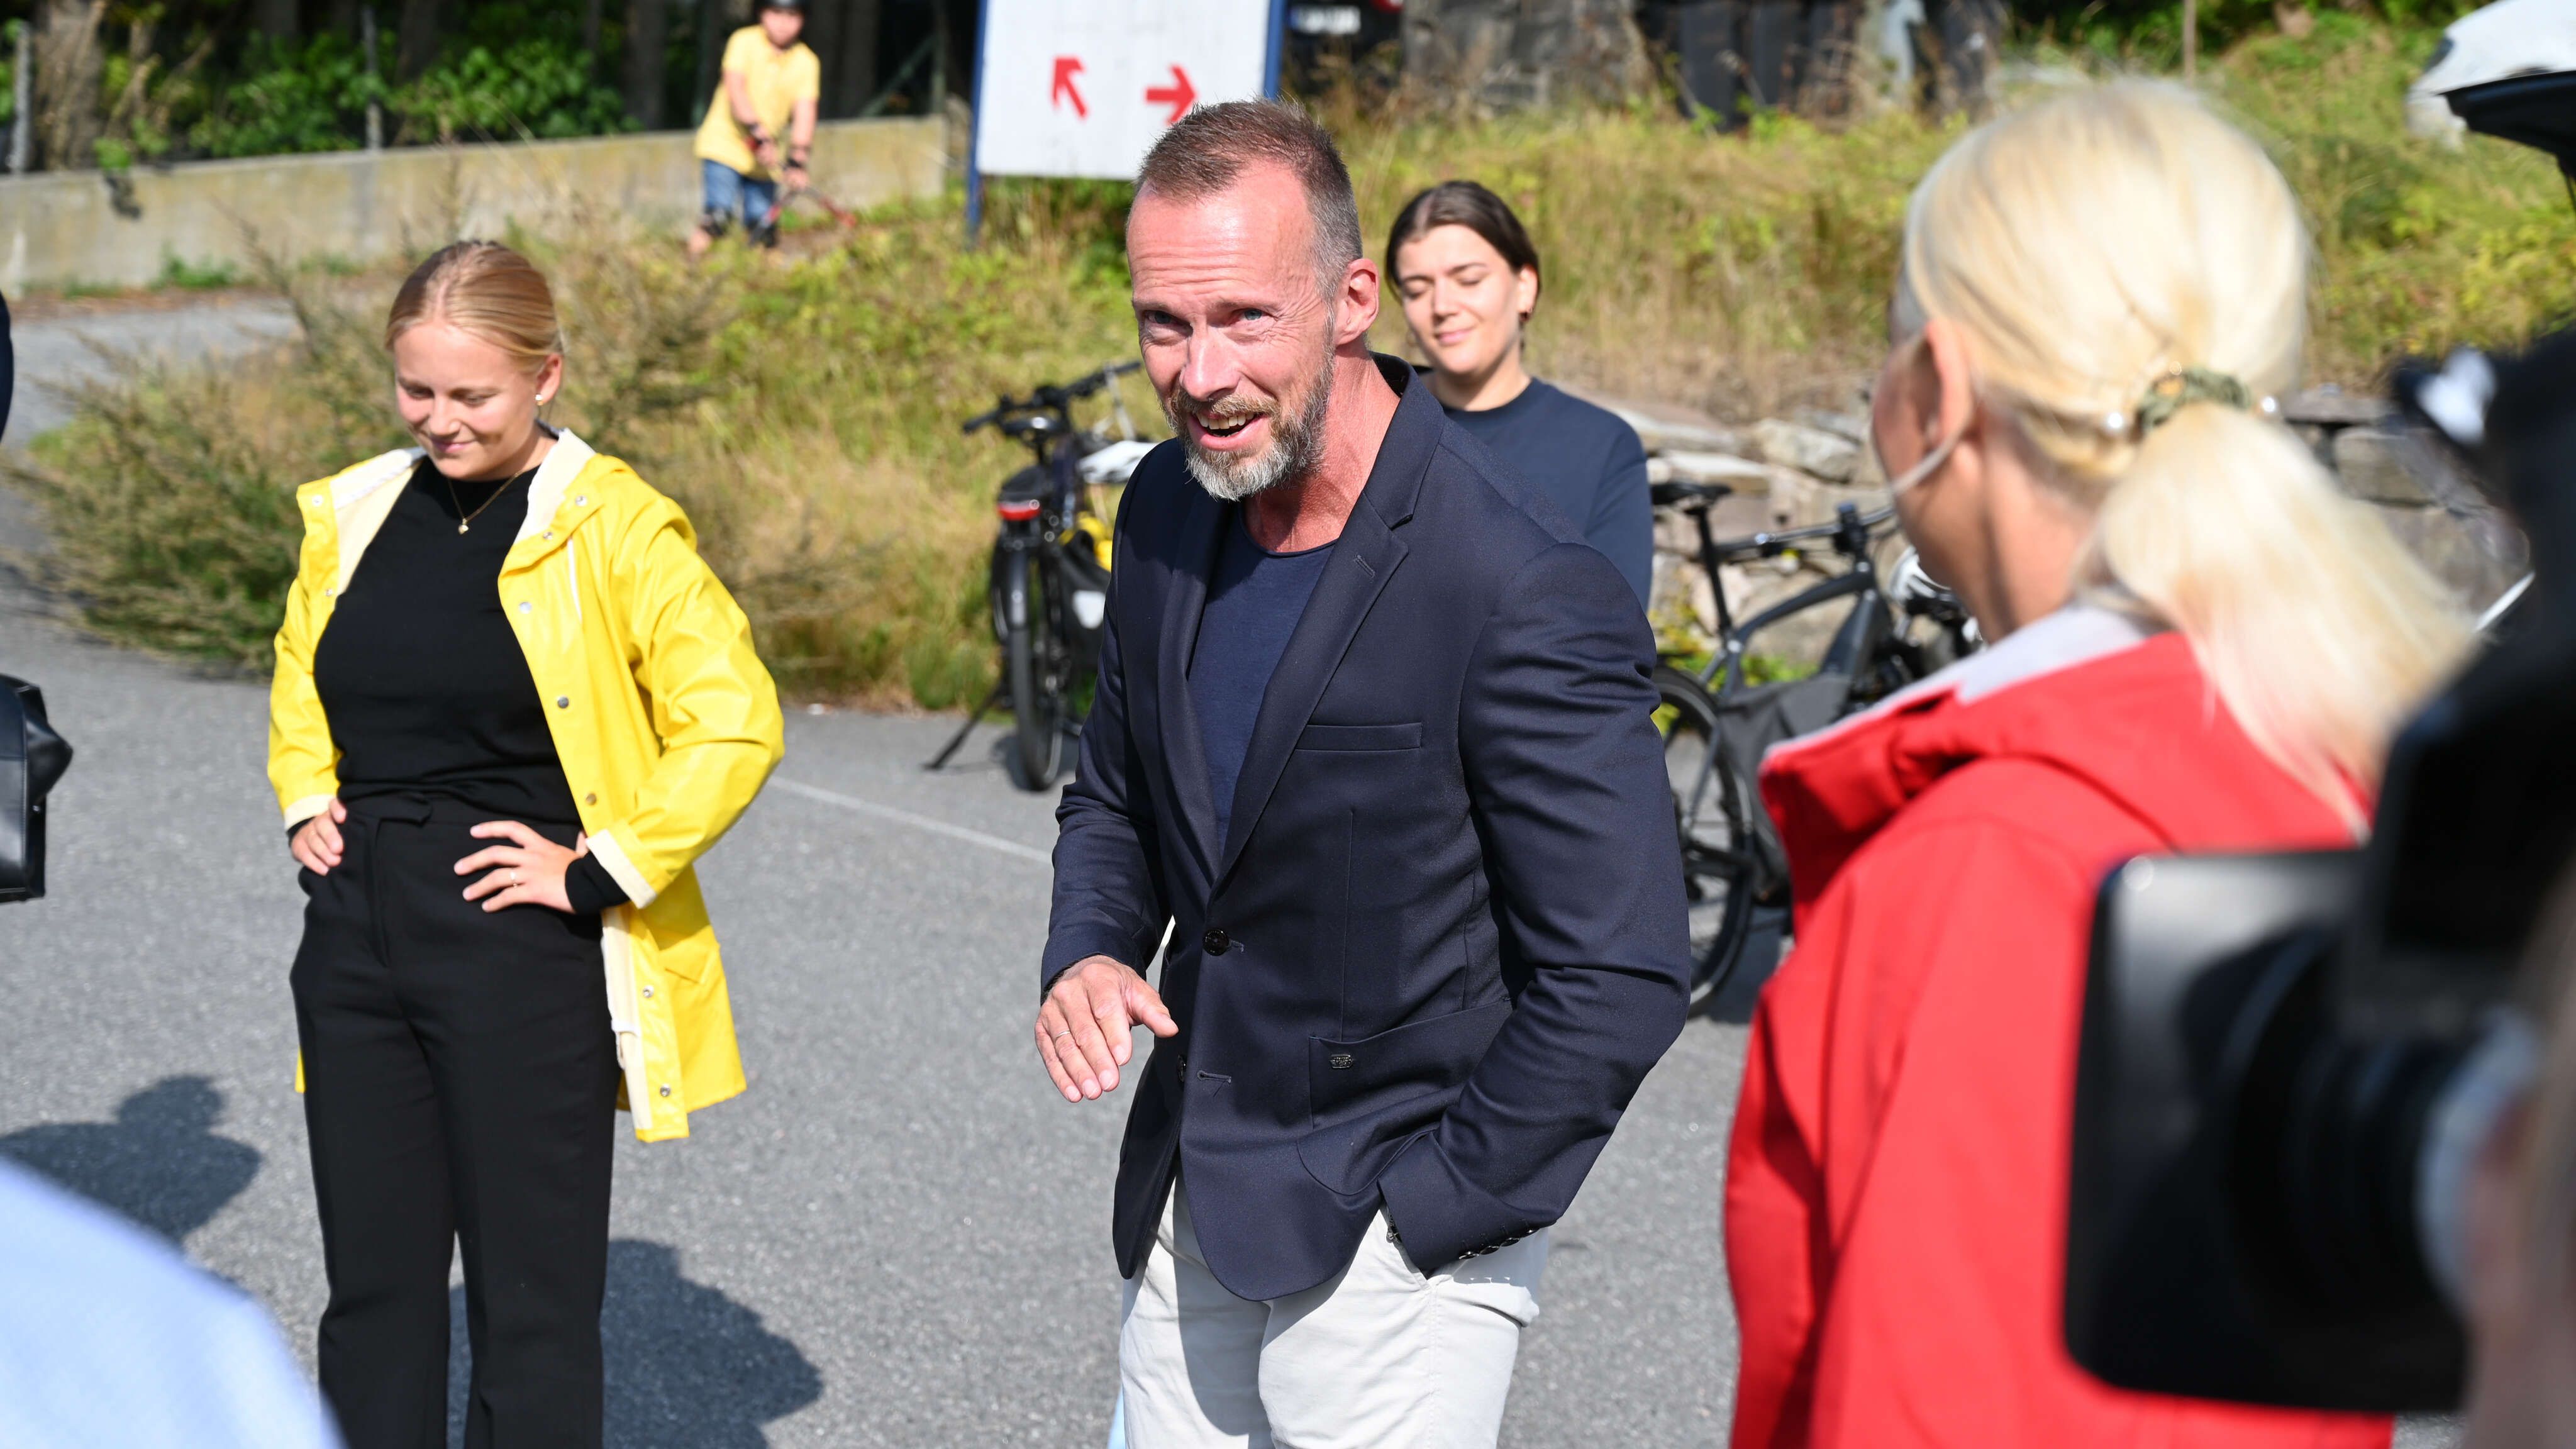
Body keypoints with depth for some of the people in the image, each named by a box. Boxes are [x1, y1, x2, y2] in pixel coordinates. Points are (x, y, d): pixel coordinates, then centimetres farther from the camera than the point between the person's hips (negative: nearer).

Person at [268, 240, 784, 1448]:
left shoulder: (613, 530, -9)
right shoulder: (353, 517, 9)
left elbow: (734, 724, -13)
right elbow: (300, 673, 27)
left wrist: (601, 871, -14)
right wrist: (306, 801, 11)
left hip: (524, 949, -6)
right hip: (354, 935, 6)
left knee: (532, 1302, 2)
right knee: (372, 1289, 12)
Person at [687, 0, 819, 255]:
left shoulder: (807, 63, 0)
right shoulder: (744, 42, -7)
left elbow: (804, 115, -7)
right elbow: (736, 90, -17)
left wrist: (796, 163, -19)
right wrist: (760, 136, -27)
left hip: (764, 157, 3)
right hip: (725, 143, -3)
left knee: (763, 230, -4)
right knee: (720, 215, -19)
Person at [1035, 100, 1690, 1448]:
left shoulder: (1523, 598, -22)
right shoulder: (1167, 510, 1)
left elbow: (1620, 980, -20)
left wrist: (1424, 1211, -15)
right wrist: (1087, 953, -3)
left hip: (1395, 1247, -7)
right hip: (1185, 1209, 7)